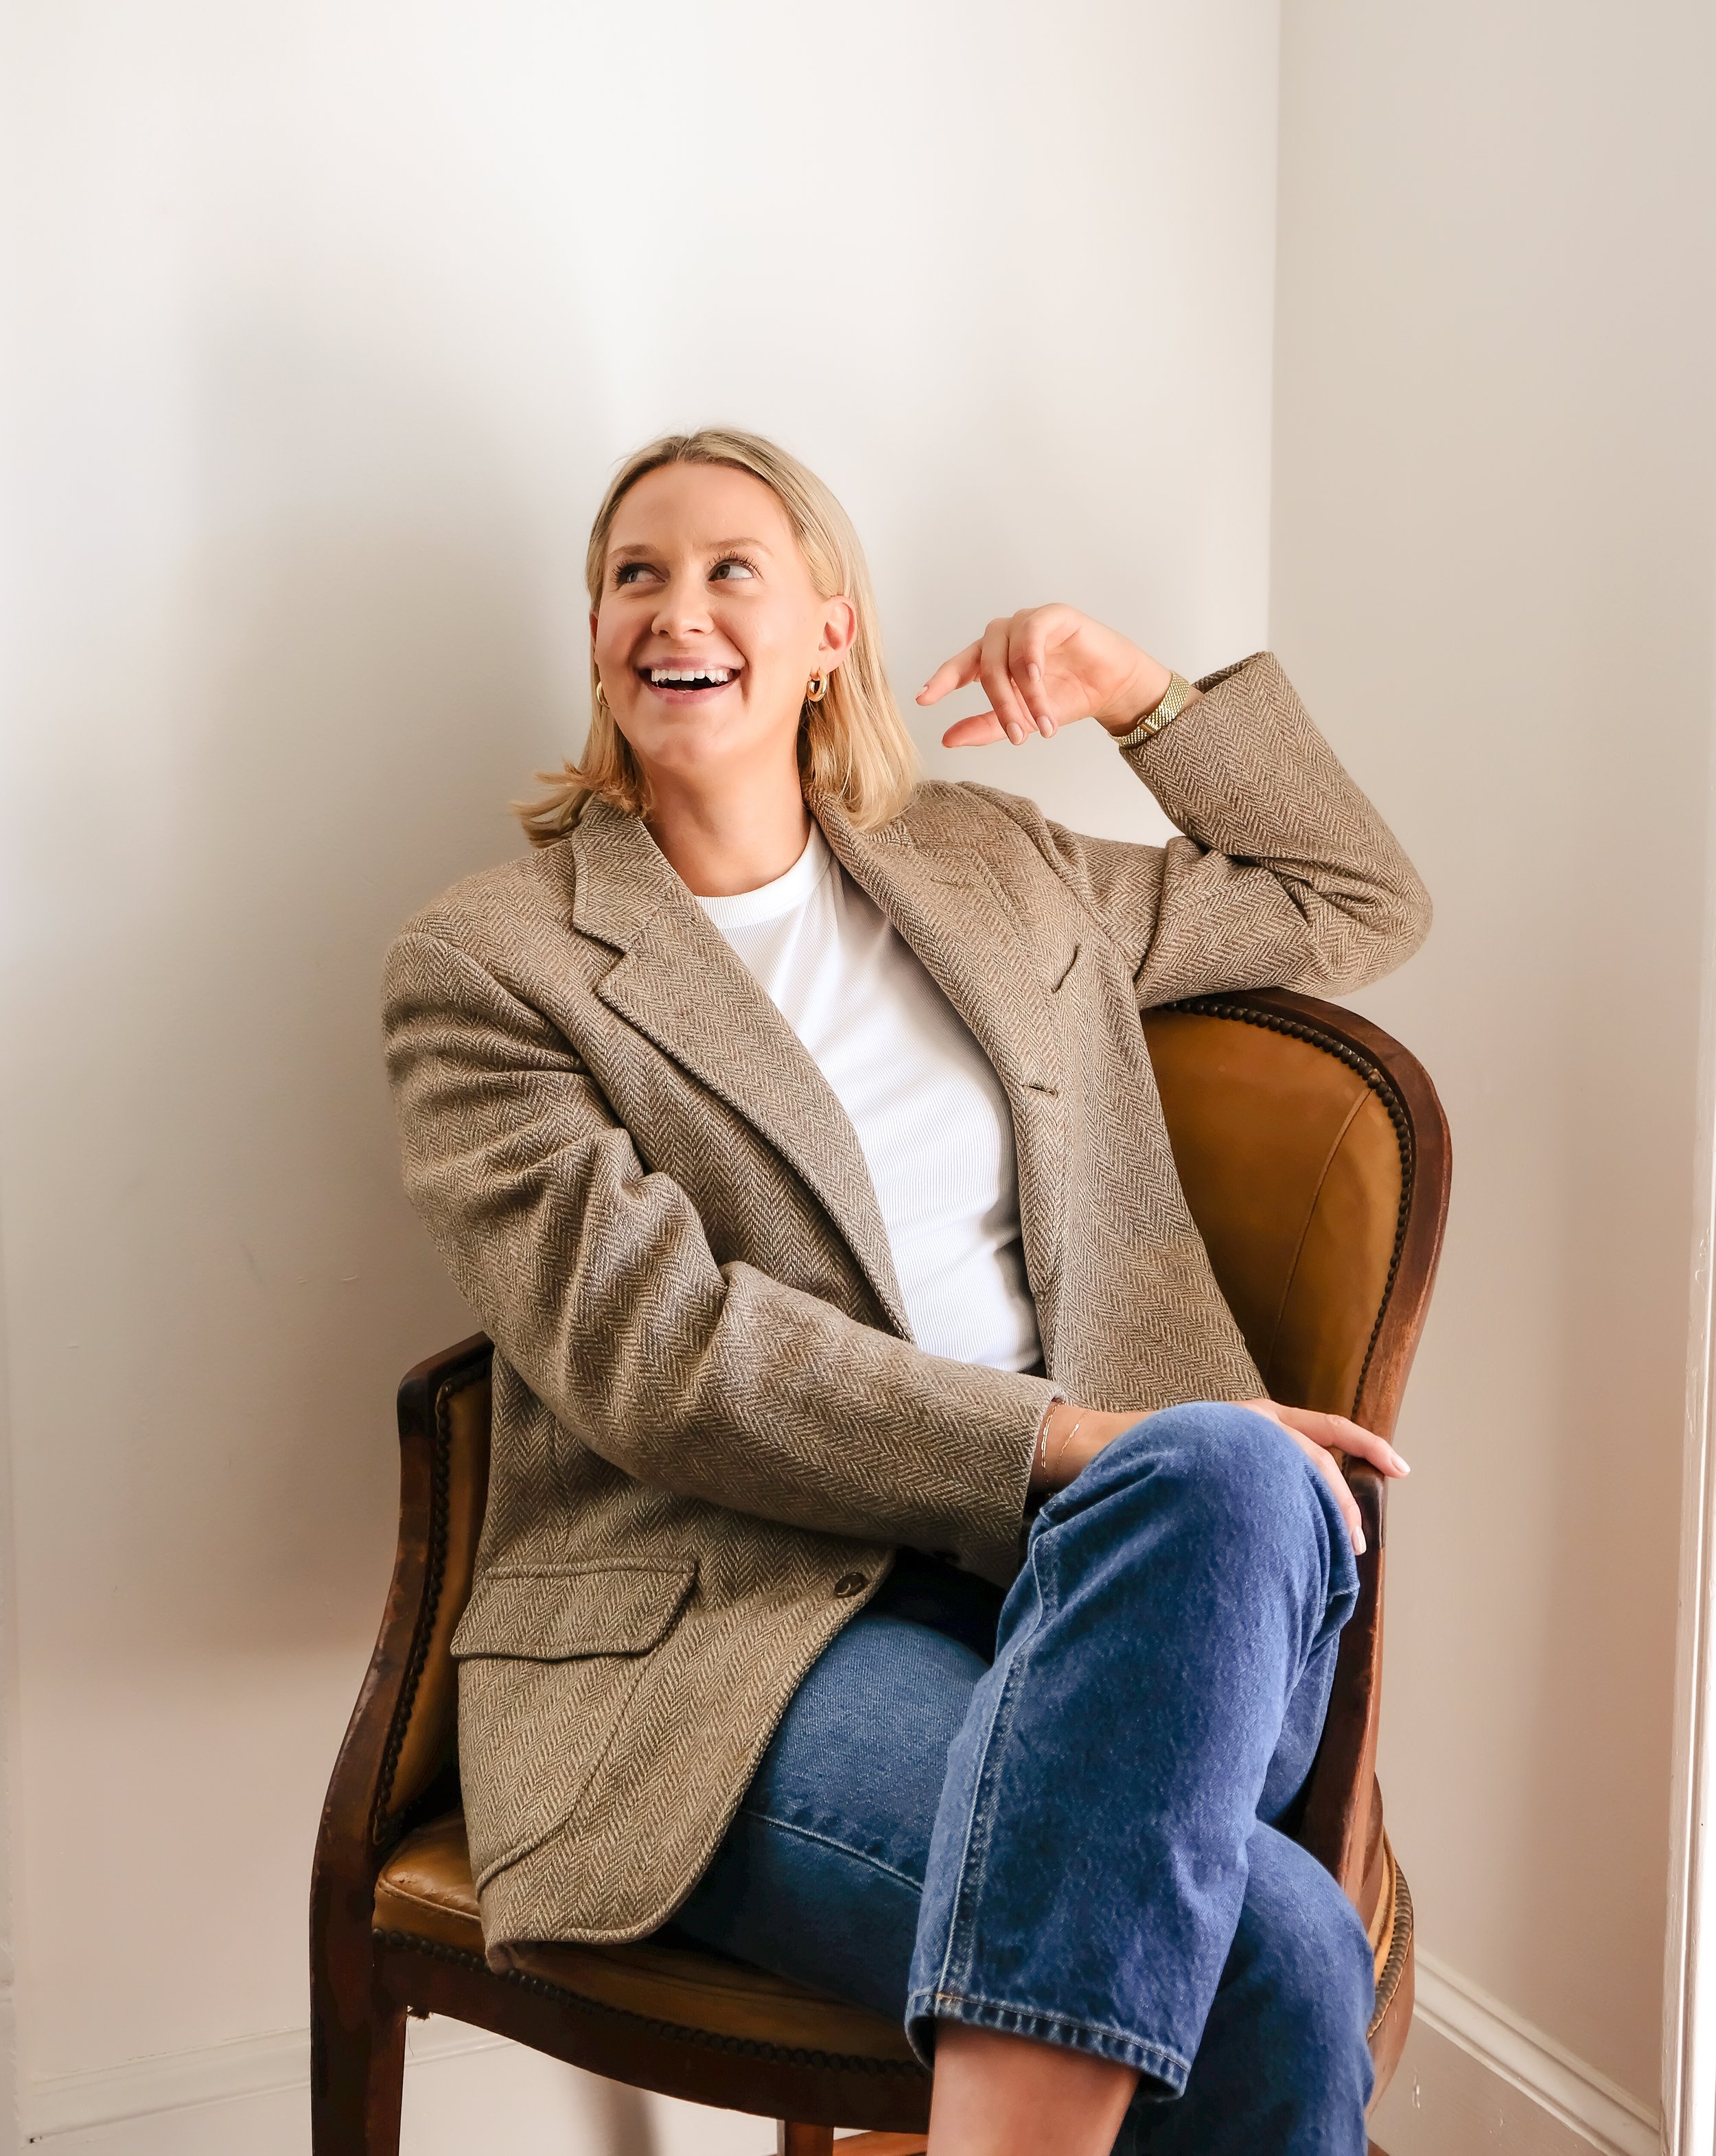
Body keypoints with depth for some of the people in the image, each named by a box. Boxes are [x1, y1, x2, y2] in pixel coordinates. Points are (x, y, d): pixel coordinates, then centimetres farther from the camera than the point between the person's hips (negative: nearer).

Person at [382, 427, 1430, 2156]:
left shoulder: (988, 871, 22)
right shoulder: (483, 964, 6)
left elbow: (1361, 907, 33)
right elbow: (654, 1346, -8)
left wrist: (1144, 696, 18)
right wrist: (1063, 1441, -17)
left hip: (1100, 1575, 5)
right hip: (728, 1619, -5)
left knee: (1224, 1471, -36)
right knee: (1272, 1961, -33)